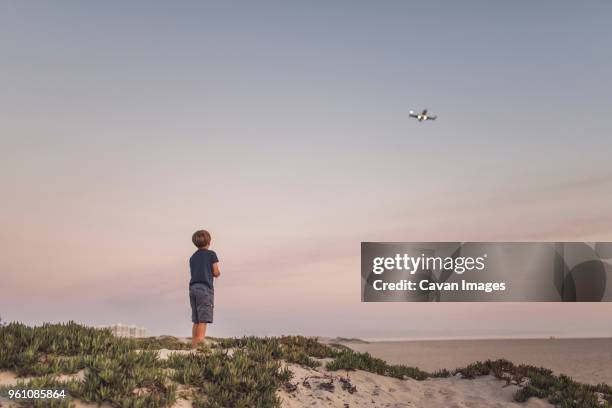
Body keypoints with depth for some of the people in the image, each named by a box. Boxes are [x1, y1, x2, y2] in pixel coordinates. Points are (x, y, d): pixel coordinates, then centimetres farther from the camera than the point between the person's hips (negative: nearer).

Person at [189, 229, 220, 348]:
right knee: (203, 320, -9)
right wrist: (218, 273, 19)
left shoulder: (192, 257, 17)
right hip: (205, 287, -6)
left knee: (196, 321, 9)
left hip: (193, 288, 6)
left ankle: (193, 345, 7)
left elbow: (195, 273, 14)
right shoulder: (211, 254, 0)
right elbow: (216, 273, -3)